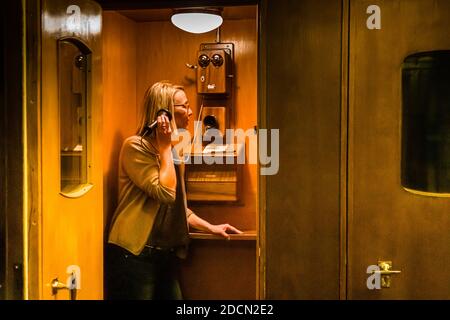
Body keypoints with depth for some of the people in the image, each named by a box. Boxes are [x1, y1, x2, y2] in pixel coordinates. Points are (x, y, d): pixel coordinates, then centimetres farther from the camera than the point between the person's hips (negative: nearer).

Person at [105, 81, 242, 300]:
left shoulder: (172, 150, 15)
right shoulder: (135, 146, -10)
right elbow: (165, 193, -21)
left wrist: (211, 228, 13)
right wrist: (165, 146, -12)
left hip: (166, 256, 8)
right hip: (134, 255, -8)